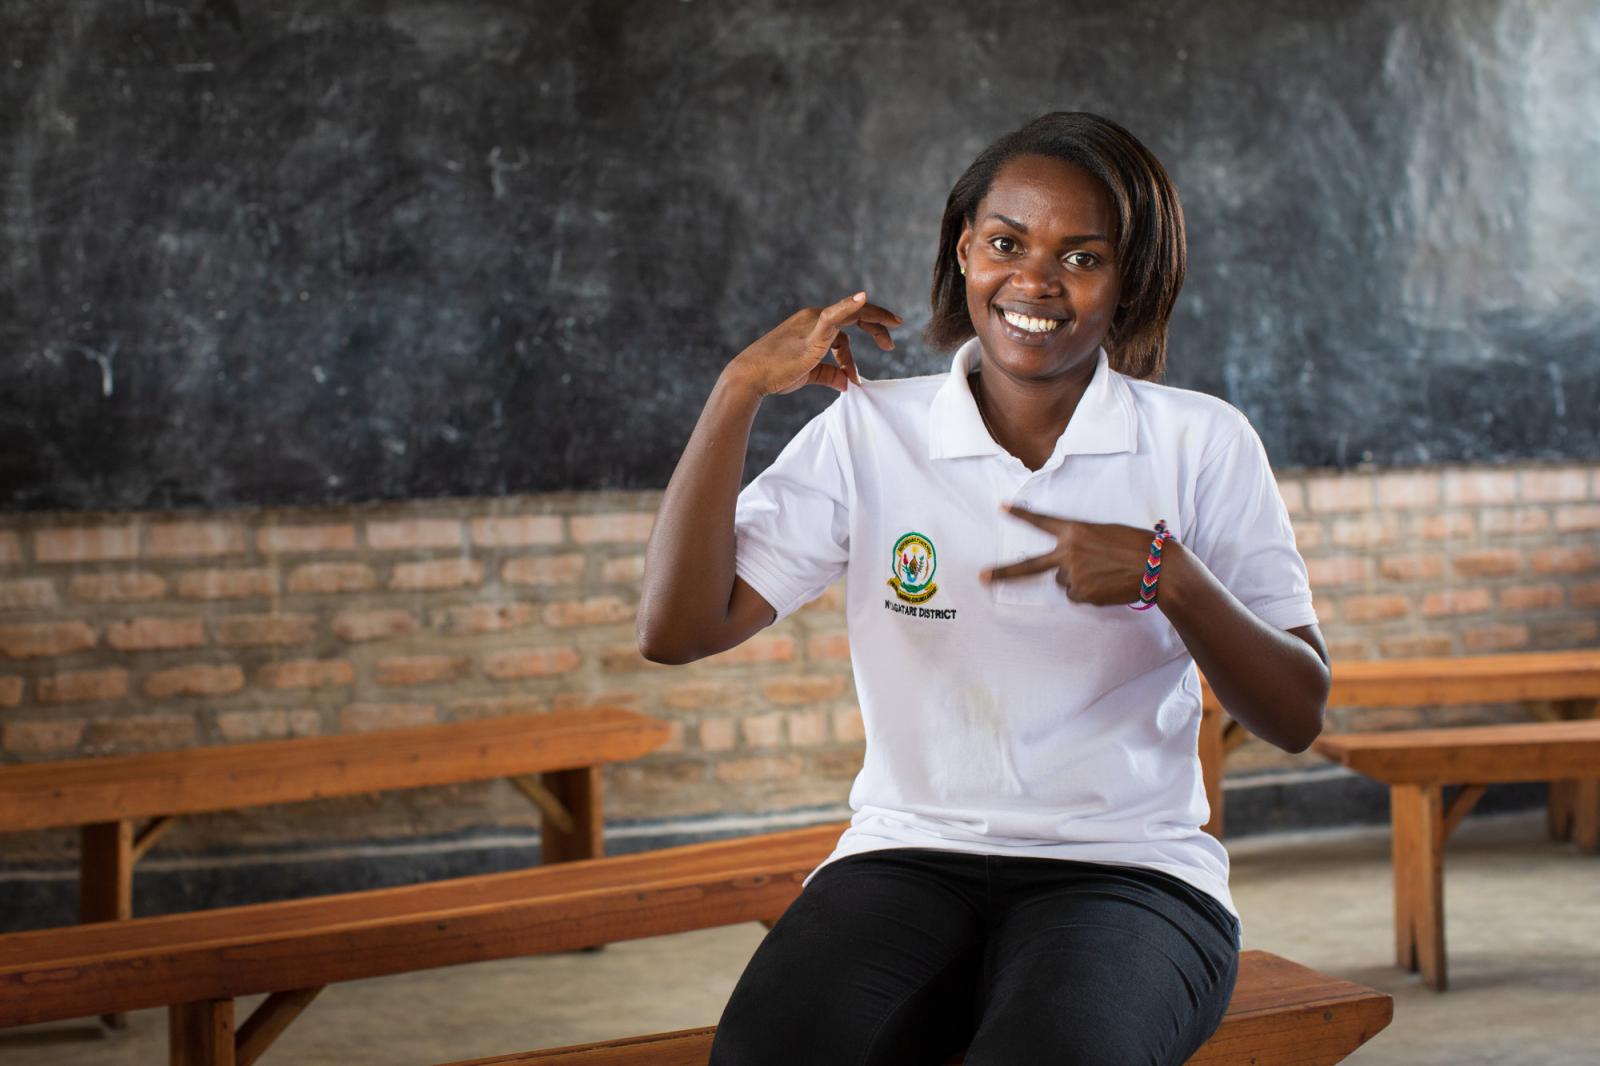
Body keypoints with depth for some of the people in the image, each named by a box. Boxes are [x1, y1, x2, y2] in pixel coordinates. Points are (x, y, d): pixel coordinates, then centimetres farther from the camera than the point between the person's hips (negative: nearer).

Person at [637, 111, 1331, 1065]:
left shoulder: (1201, 443, 5)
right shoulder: (870, 433, 7)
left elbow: (1298, 717, 2)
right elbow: (677, 631, -3)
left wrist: (1167, 575, -15)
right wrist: (741, 388, -5)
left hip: (1130, 869, -1)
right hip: (909, 857, 1)